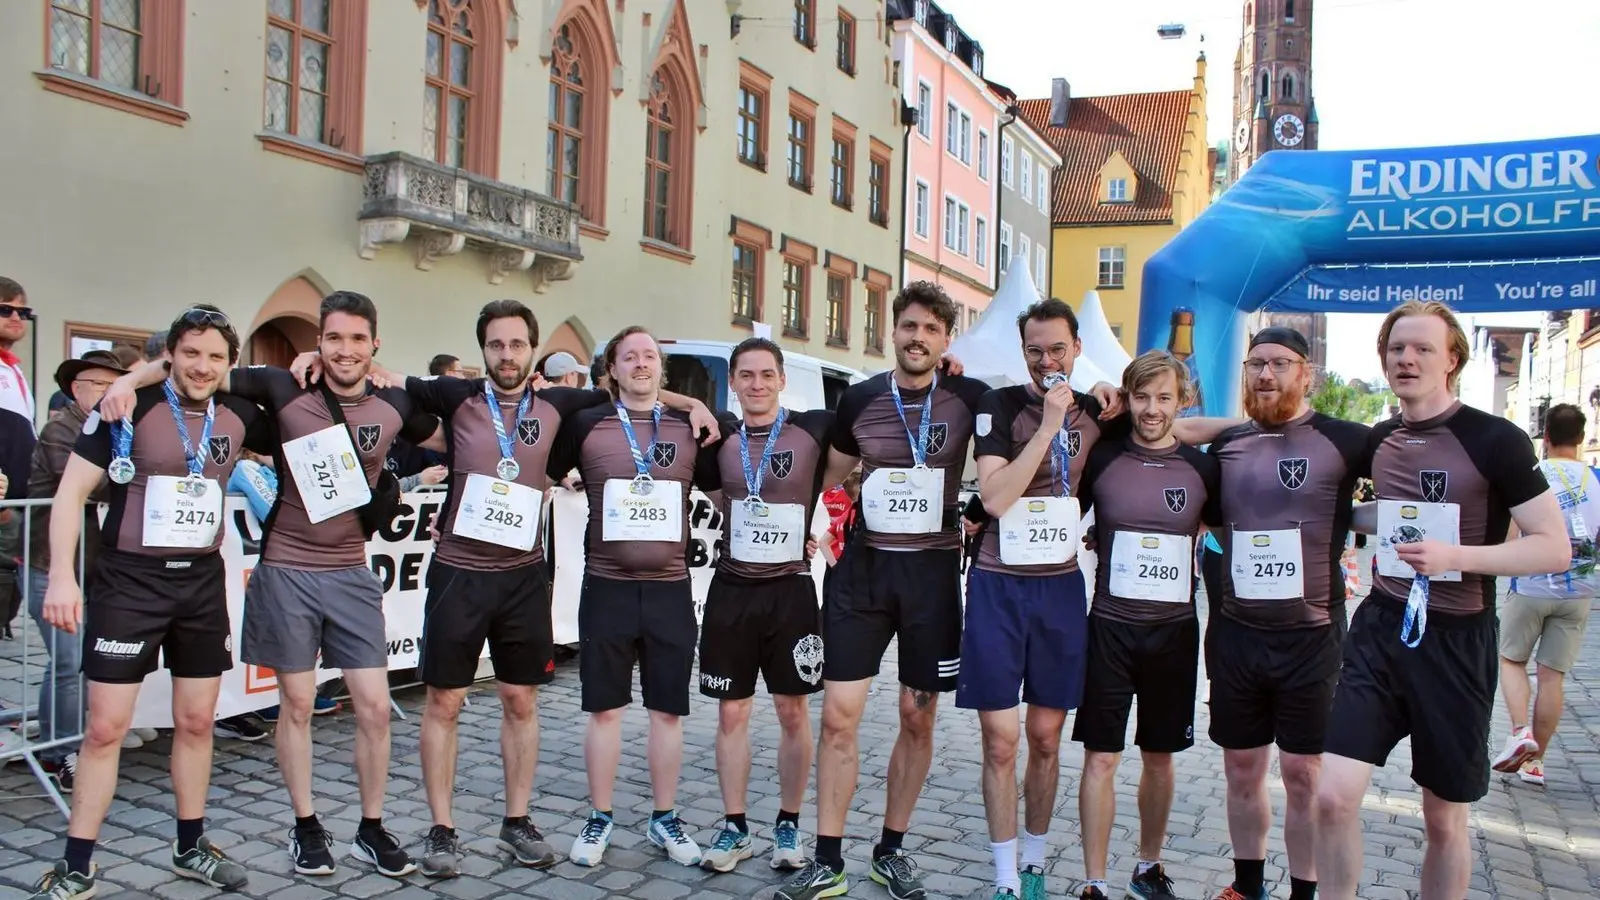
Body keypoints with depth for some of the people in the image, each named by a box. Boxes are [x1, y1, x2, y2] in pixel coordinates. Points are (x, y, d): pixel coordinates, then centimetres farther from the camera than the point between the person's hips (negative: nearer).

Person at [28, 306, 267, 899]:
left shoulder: (238, 416, 3)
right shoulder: (130, 408, -8)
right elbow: (71, 492, -7)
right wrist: (62, 576, -16)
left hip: (203, 582, 4)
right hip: (129, 581, -4)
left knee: (196, 722, 12)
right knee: (105, 727, 0)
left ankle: (191, 848, 26)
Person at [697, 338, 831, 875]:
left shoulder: (813, 430, -4)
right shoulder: (720, 438, 4)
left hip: (790, 589, -2)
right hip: (732, 589, 2)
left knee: (793, 713, 6)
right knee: (731, 714, 7)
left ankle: (788, 826, 21)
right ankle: (734, 828, 20)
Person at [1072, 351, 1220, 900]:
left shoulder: (1202, 468, 0)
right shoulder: (1102, 459, -3)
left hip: (1174, 631, 2)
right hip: (1110, 628, -1)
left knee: (1159, 756, 14)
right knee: (1101, 758, 0)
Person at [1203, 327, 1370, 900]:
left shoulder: (1343, 441, -5)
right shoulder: (1225, 446, 7)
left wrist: (1338, 524, -10)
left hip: (1310, 634, -3)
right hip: (1234, 632, 4)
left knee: (1303, 773, 4)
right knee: (1241, 767, 13)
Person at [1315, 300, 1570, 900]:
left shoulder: (1495, 440, -11)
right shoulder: (1379, 440, 6)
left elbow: (1555, 548, -13)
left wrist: (1456, 556, -25)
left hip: (1456, 642, -4)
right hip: (1380, 629, 4)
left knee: (1444, 819, 11)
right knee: (1333, 796, -5)